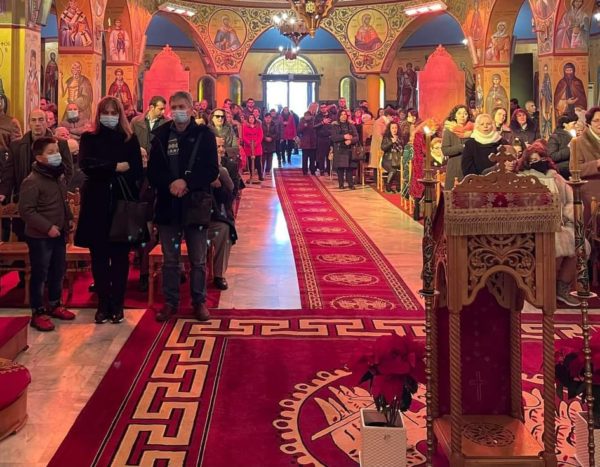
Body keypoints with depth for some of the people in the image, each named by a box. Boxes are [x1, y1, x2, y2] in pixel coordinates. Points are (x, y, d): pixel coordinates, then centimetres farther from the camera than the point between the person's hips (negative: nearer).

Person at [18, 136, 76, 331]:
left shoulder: (59, 176, 8)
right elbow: (26, 210, -21)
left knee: (58, 272, 17)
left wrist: (69, 218, 11)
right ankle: (38, 313, 11)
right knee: (39, 275, 1)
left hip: (59, 234, 8)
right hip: (39, 237, -8)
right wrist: (47, 227, -23)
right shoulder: (32, 181, -18)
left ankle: (54, 305, 34)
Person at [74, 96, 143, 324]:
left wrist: (137, 200, -8)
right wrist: (115, 166, -13)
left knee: (120, 255, 3)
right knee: (99, 256, 3)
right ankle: (103, 303, 12)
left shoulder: (130, 139, 7)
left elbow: (138, 172, 1)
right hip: (97, 202, 0)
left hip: (123, 201, 0)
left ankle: (117, 304, 11)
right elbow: (86, 164, -10)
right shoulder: (89, 138, 7)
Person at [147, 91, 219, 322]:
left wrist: (186, 182, -18)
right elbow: (153, 171, 3)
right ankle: (170, 301, 22)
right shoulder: (161, 135, 6)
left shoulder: (204, 135, -1)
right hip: (168, 205, 2)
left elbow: (212, 171, -7)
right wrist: (171, 184, -15)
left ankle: (199, 301, 20)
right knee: (170, 259, 11)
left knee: (198, 259, 7)